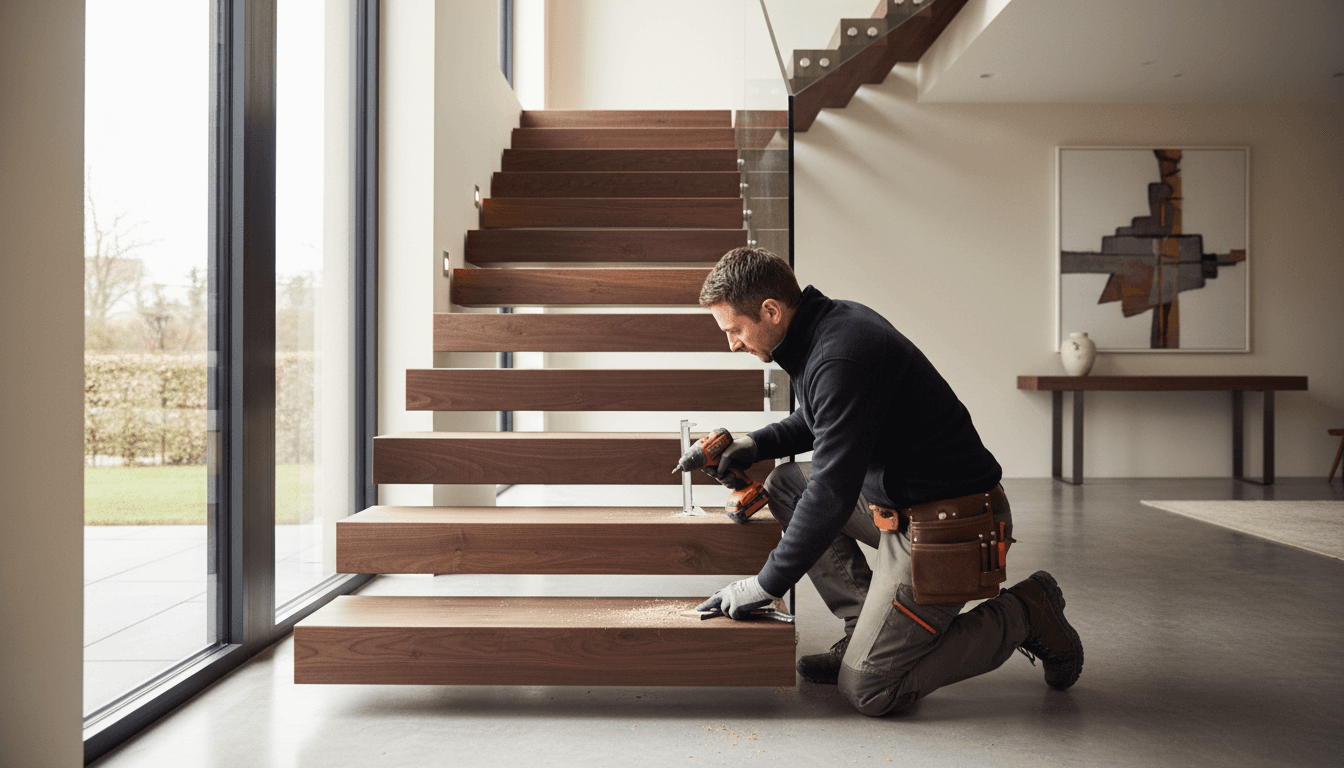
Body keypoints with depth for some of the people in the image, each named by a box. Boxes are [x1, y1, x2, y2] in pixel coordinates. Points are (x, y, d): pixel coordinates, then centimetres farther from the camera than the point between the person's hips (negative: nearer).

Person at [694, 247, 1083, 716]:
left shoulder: (842, 359, -25)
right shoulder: (835, 319, 6)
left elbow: (832, 493, -26)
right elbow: (820, 420, 26)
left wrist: (766, 586, -17)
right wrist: (757, 444, 9)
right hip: (906, 506, 10)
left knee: (867, 692, -5)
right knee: (786, 485, 11)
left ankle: (1023, 616, 6)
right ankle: (865, 631, 11)